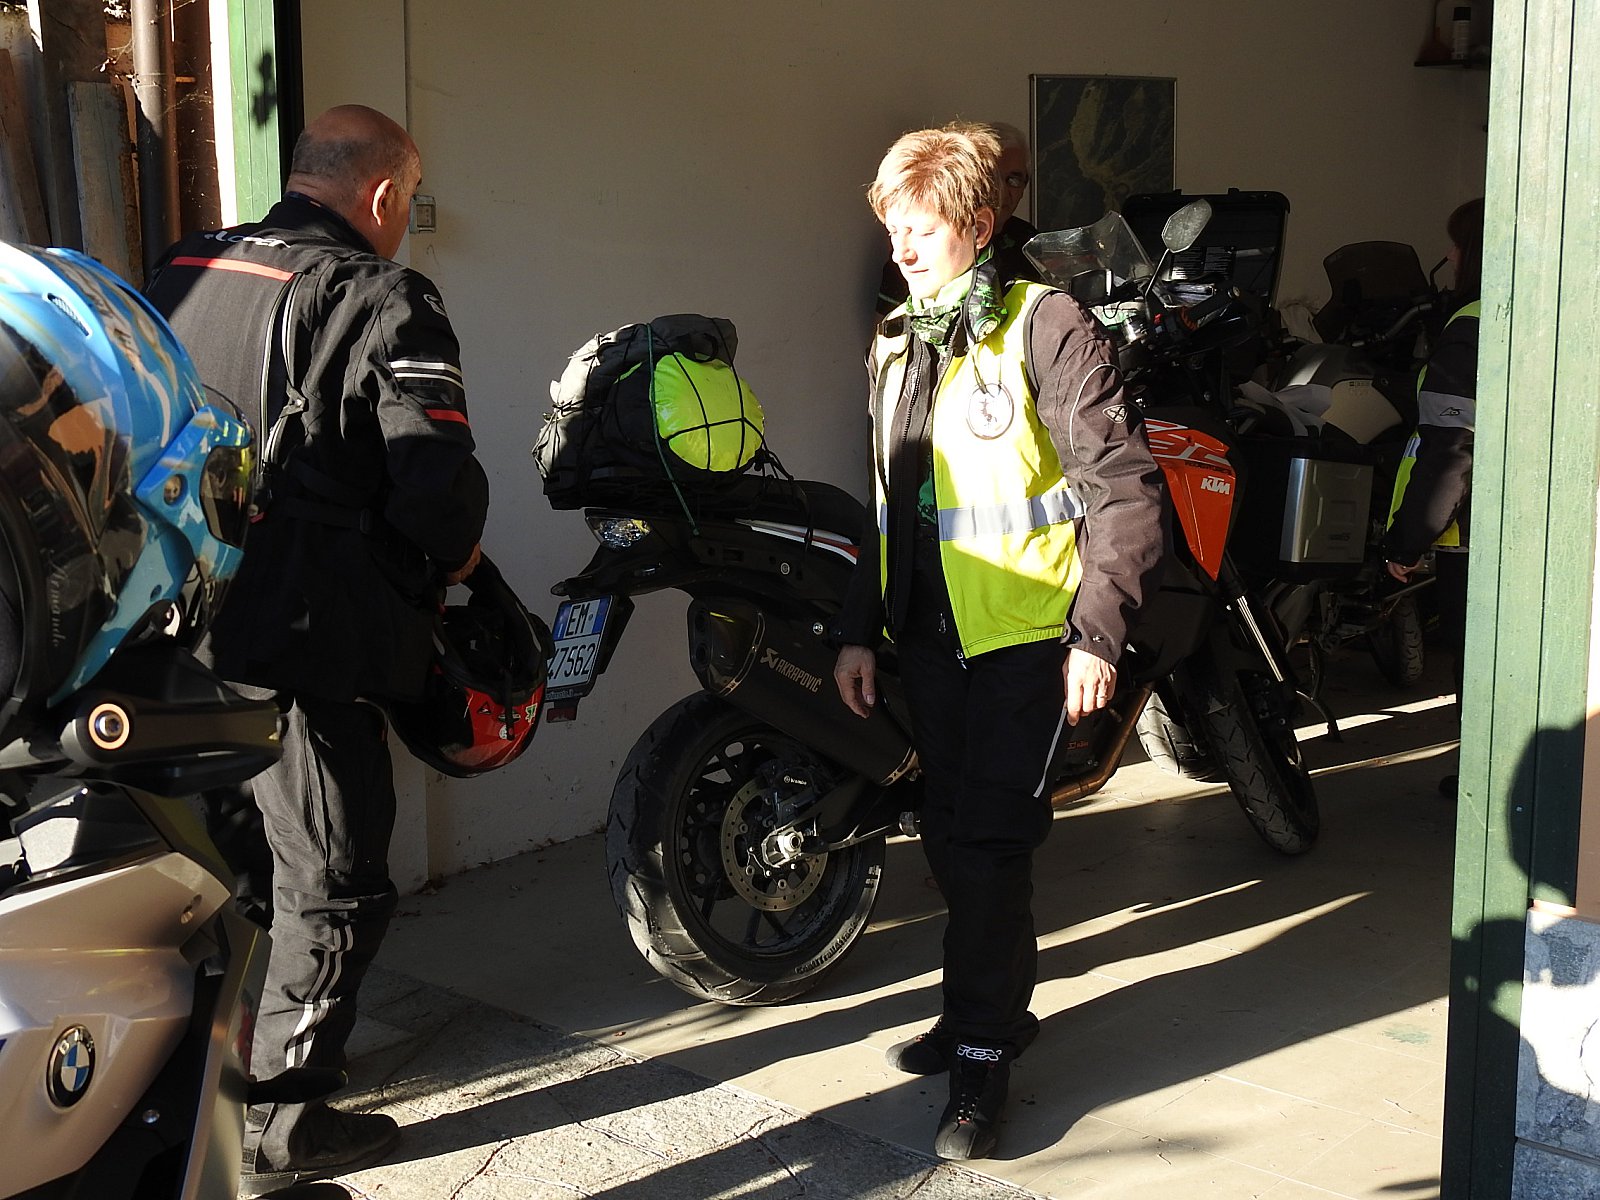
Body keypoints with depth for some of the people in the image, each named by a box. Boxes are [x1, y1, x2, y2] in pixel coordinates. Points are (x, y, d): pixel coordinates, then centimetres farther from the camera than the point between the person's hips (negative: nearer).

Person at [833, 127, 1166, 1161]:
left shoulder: (1046, 328, -8)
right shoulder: (895, 347, 16)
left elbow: (1124, 486, -11)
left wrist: (1099, 632, -16)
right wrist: (859, 629, 17)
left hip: (1026, 634, -7)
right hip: (929, 636, 7)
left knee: (992, 839, -7)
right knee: (952, 833, 12)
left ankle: (984, 1052, 5)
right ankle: (998, 1004, 29)